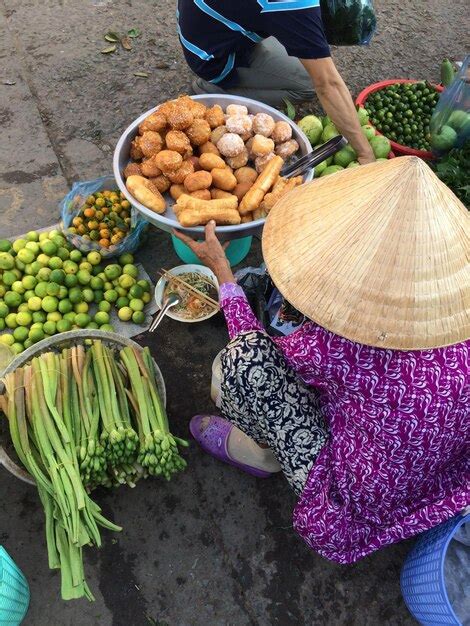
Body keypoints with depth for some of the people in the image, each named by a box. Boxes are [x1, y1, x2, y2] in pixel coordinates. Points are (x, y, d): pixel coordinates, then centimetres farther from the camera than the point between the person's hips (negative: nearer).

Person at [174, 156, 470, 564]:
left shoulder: (333, 350, -34)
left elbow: (252, 348, -11)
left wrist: (221, 270, 2)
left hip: (357, 508, -6)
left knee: (246, 351, -18)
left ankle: (259, 453, 13)